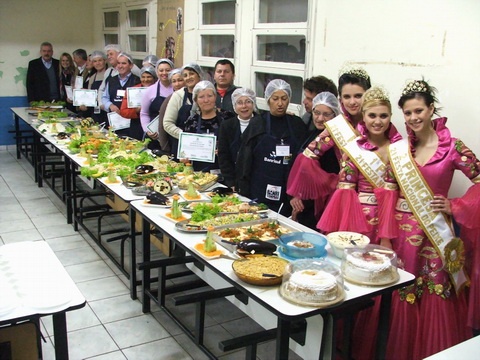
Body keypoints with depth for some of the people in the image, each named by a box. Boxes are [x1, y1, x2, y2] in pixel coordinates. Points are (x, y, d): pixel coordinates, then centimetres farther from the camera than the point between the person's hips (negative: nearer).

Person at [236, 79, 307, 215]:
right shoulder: (257, 125, 2)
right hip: (259, 193, -1)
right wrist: (244, 191, -3)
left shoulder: (297, 125, 6)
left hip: (287, 196, 1)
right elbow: (244, 161, 2)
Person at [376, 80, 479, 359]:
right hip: (403, 231, 3)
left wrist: (456, 207, -10)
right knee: (402, 300, 11)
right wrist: (386, 236, -4)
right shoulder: (398, 150, 4)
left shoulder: (452, 147, -6)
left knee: (437, 300, 5)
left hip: (436, 232, -2)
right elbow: (389, 193, 2)